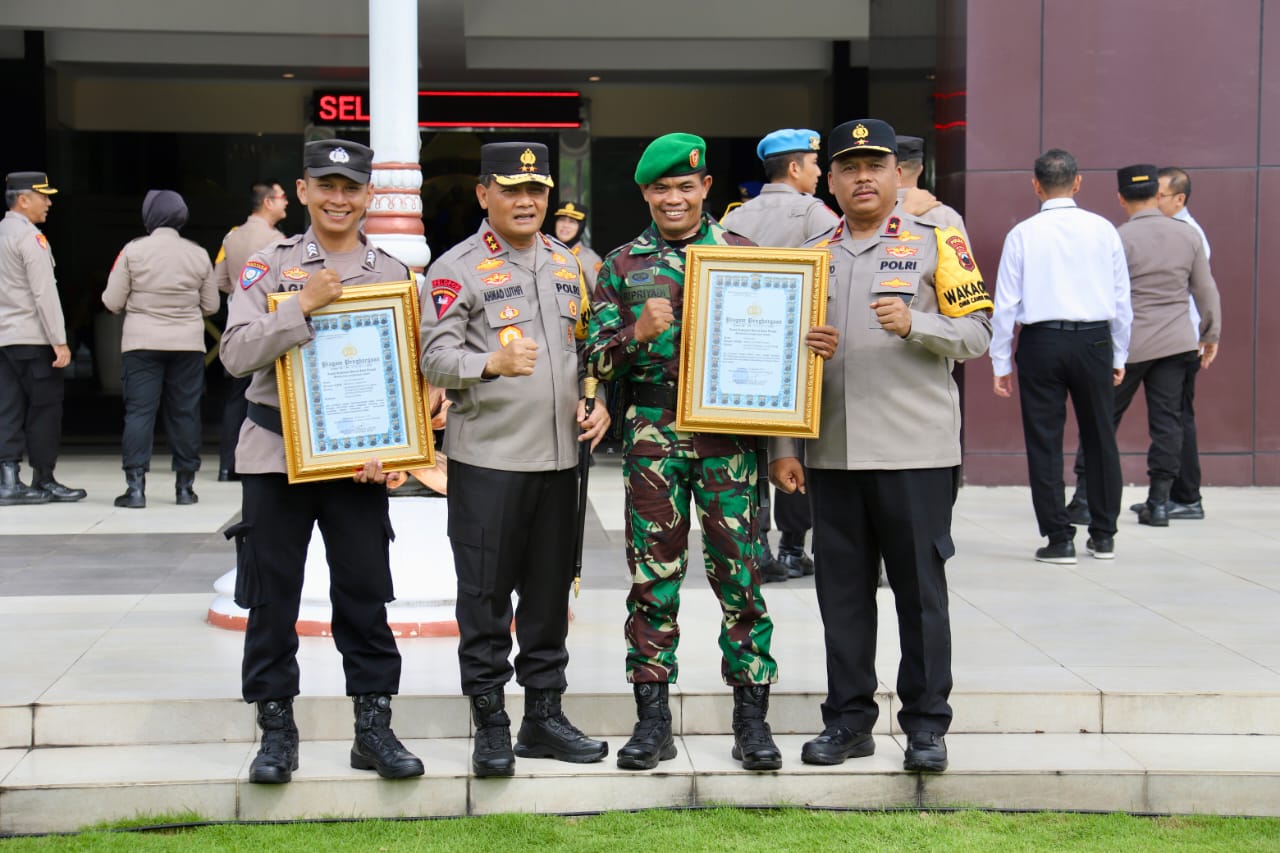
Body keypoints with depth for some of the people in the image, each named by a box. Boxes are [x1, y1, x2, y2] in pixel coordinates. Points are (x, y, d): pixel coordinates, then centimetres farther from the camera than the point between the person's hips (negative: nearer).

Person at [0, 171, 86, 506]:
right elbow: (44, 293, -16)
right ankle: (44, 481, 6)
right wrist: (60, 342, -16)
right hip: (33, 339, -8)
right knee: (45, 409, 1)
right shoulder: (30, 237, -11)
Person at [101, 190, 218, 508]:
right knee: (185, 412, 8)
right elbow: (211, 306, 8)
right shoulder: (198, 254, 2)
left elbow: (112, 302, -4)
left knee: (139, 411, 1)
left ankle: (135, 486, -5)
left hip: (142, 344, -2)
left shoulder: (133, 250, -6)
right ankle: (185, 486, 13)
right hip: (188, 344, 2)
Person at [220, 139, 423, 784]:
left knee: (366, 597, 3)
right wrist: (303, 305, -19)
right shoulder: (269, 266, 2)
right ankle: (276, 730, 15)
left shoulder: (393, 275, 7)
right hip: (275, 455, -1)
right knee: (272, 597, 3)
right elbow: (237, 355, -9)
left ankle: (374, 729, 13)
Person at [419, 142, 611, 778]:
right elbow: (435, 358, -11)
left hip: (559, 456, 5)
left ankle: (543, 716, 20)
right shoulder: (456, 269, -4)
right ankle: (490, 726, 7)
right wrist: (493, 362, -29)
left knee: (550, 591, 11)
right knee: (485, 595, -1)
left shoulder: (567, 263, 15)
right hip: (487, 457, -5)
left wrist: (598, 403, 6)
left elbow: (587, 343, 22)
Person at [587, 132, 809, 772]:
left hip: (730, 436, -1)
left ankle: (751, 715, 9)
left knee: (739, 574, 0)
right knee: (653, 576, 3)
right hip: (652, 437, 1)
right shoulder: (622, 265, 10)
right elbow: (596, 360, 6)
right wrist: (638, 334, -14)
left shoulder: (743, 255, 9)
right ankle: (652, 719, 11)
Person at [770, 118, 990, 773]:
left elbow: (976, 333, -2)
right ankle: (849, 718, 17)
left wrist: (913, 323, -20)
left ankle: (926, 724, 10)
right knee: (841, 590, 8)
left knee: (920, 588, 1)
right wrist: (782, 446, 7)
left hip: (915, 450, -4)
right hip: (832, 452, 4)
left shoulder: (937, 242, 3)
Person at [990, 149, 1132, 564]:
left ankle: (1059, 538, 5)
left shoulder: (1023, 234, -3)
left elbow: (1006, 304, -2)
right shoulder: (1103, 230, 1)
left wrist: (1000, 363, 5)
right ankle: (1103, 535, 20)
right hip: (1095, 341, 2)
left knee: (1044, 441, 5)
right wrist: (1119, 356, 15)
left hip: (1041, 343, -2)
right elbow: (1122, 299, 5)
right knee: (1100, 438, 13)